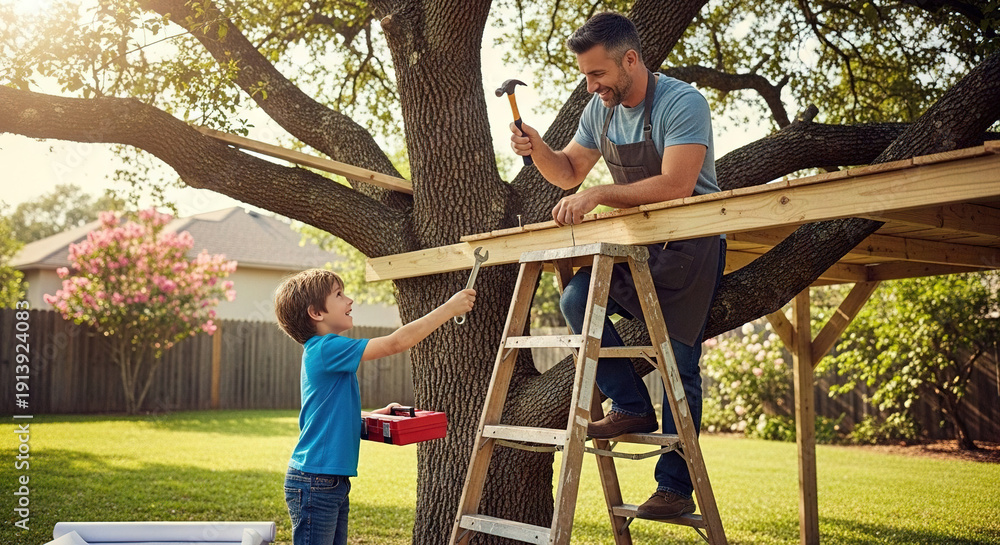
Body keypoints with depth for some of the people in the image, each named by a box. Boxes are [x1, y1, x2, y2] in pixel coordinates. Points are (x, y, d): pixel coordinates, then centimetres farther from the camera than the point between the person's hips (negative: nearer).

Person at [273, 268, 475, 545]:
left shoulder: (322, 352, 14)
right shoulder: (326, 349, -16)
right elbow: (396, 342, -21)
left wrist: (379, 413, 7)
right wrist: (450, 308, -15)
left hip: (334, 481, 10)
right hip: (314, 483, -10)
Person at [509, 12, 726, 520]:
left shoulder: (682, 103, -19)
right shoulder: (600, 109, 5)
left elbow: (675, 186, -29)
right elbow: (568, 172, 14)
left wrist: (598, 195, -32)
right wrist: (538, 149, -8)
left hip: (690, 245, -7)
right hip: (635, 243, 7)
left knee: (679, 367, -4)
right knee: (576, 299, -17)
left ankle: (675, 489, 5)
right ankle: (632, 406, -4)